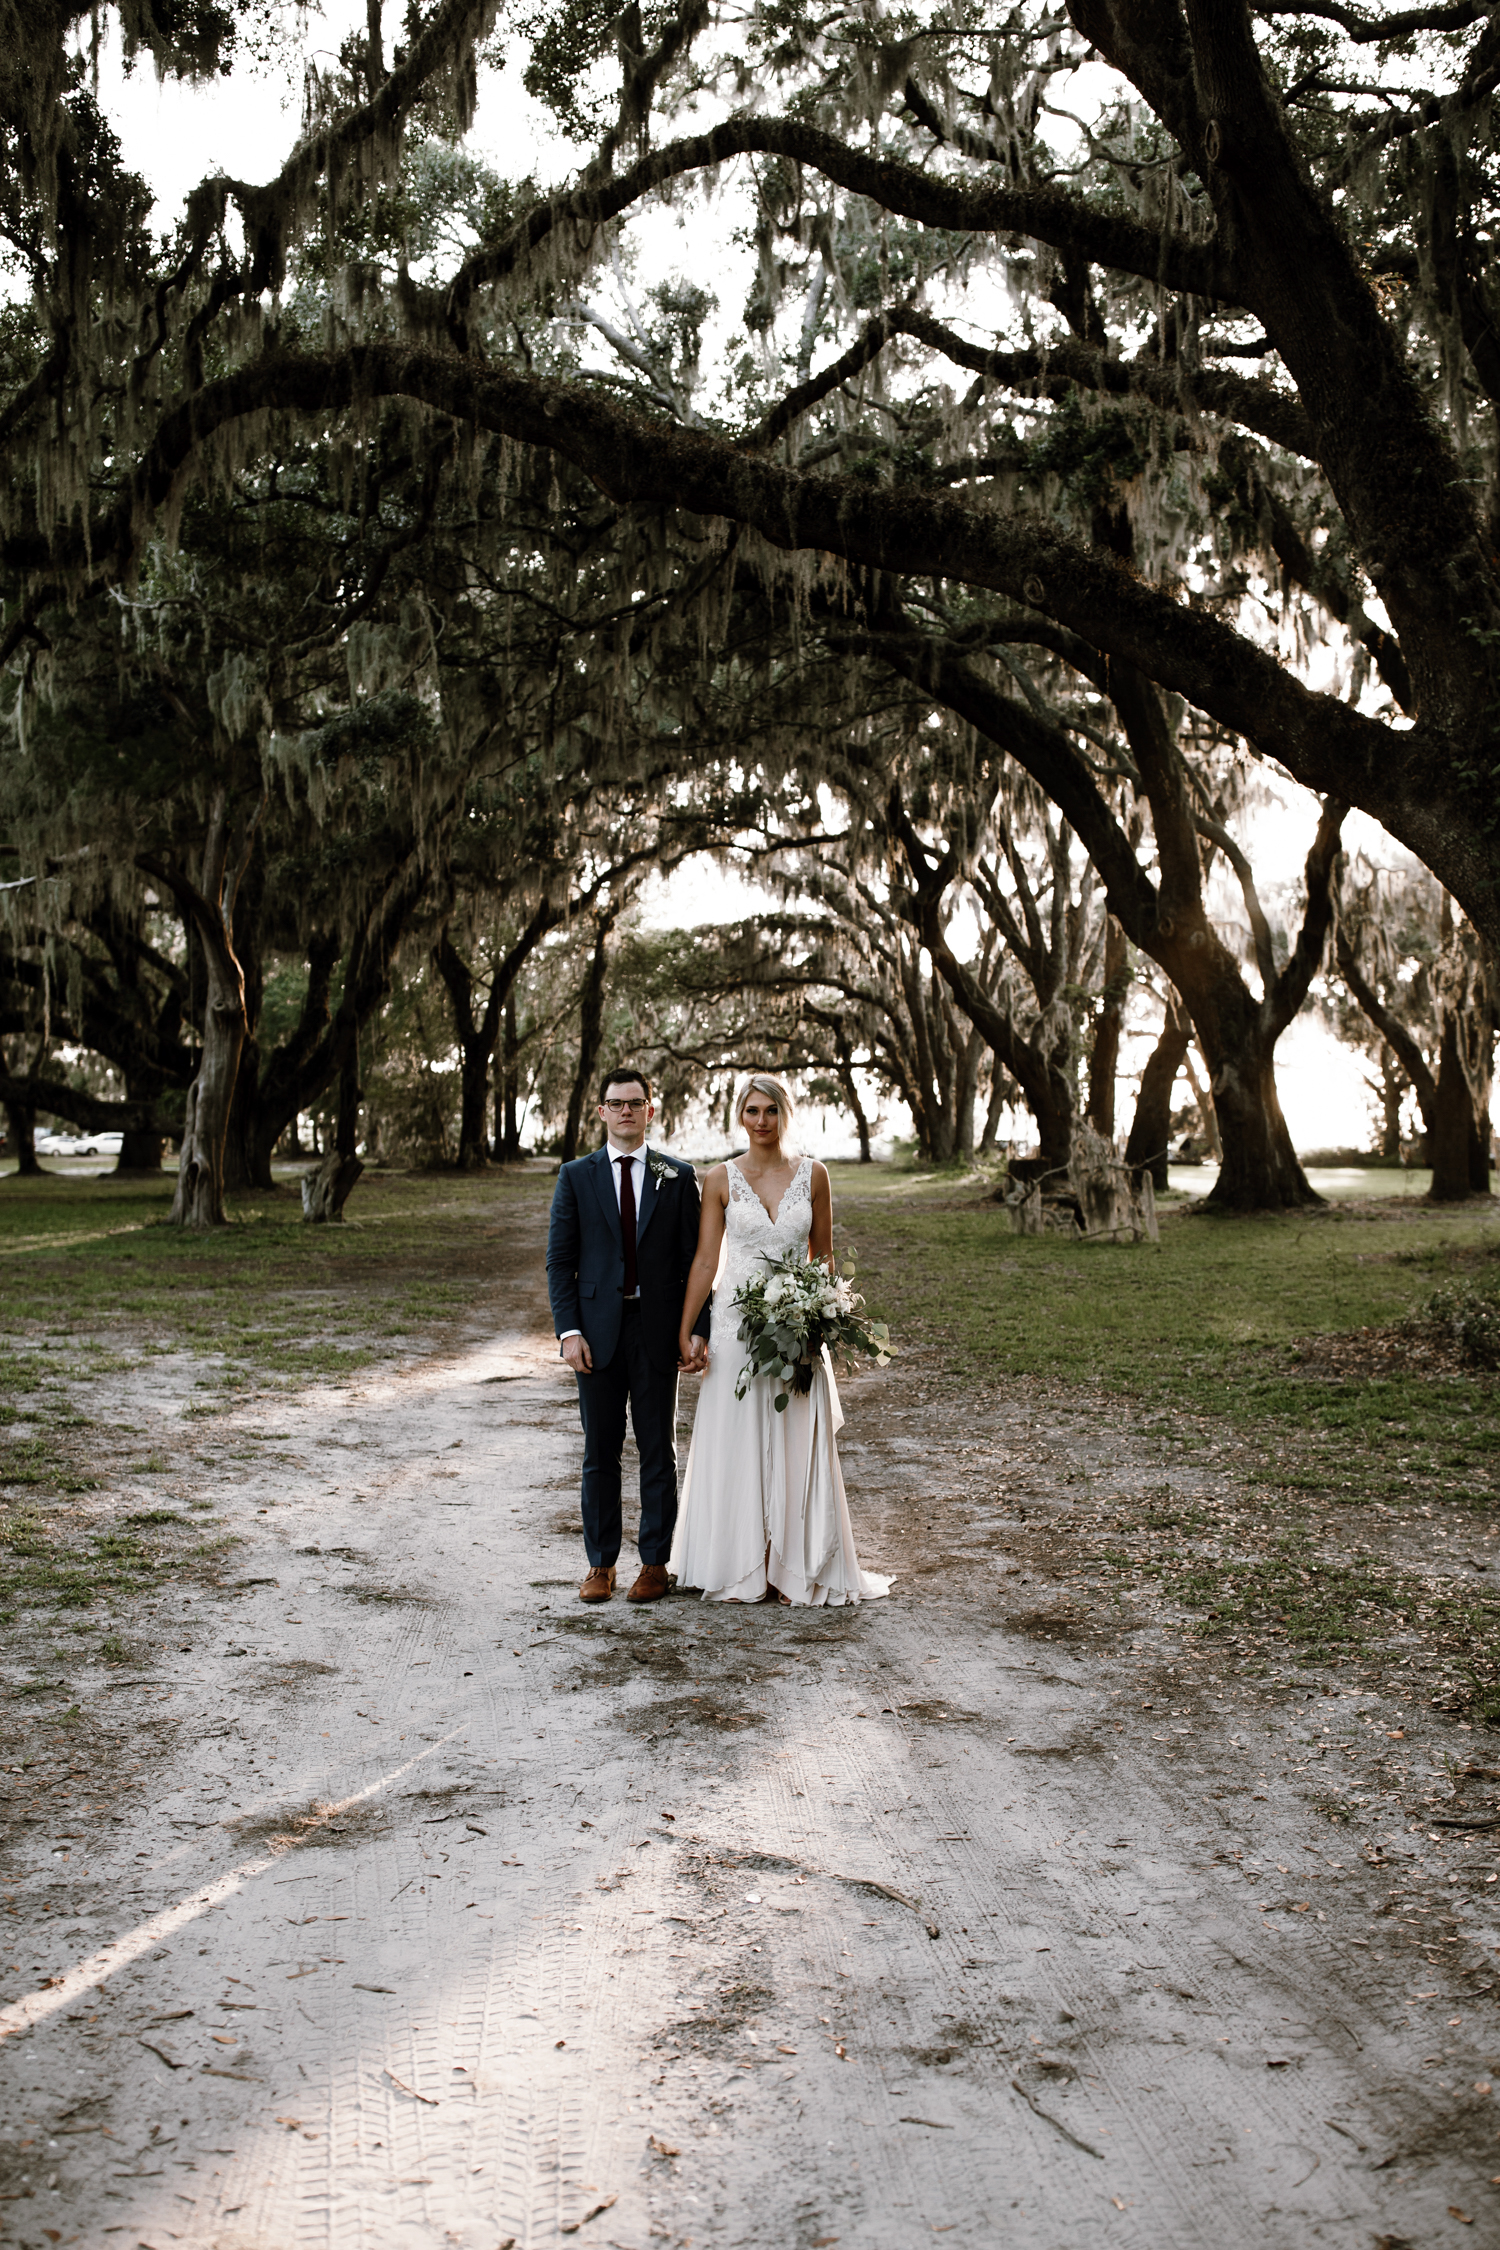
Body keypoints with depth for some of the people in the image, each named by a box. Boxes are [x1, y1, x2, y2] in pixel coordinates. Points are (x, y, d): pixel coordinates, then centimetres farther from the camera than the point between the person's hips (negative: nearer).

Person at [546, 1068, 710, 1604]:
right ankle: (600, 1563, 18)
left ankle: (655, 1562, 18)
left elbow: (693, 1259, 3)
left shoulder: (679, 1177, 4)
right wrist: (568, 1330, -8)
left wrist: (697, 1330, -6)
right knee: (600, 1454, 7)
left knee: (659, 1452, 7)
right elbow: (560, 1259, 3)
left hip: (658, 1331, 0)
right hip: (597, 1331, 0)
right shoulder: (576, 1177, 4)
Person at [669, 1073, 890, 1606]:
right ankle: (740, 1568, 14)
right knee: (736, 1446, 3)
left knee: (798, 1448, 3)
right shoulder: (722, 1179, 0)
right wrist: (684, 1331, -4)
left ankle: (797, 1567, 13)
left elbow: (823, 1255, 9)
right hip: (736, 1324, -1)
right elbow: (705, 1261, 0)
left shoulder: (812, 1175, 3)